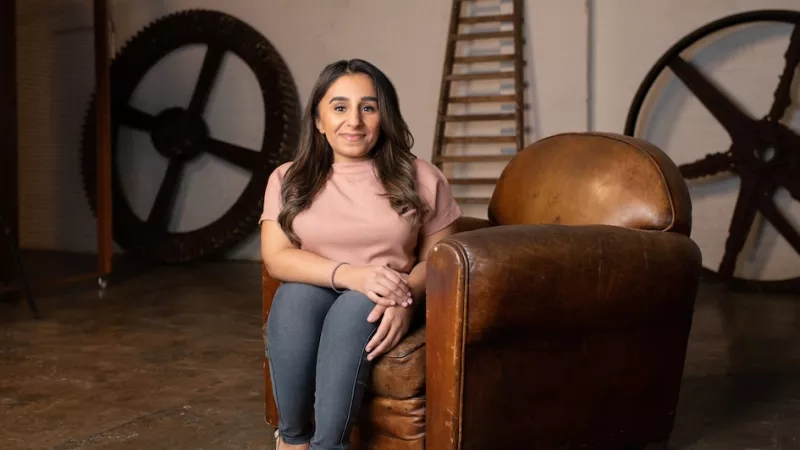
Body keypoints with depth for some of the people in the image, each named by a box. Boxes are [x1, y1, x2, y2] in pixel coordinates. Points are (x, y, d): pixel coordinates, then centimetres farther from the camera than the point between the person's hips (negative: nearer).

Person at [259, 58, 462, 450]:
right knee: (296, 293, -33)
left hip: (377, 312, -1)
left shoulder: (420, 178, 2)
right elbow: (277, 258, -7)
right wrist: (350, 275, -23)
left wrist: (406, 298, -21)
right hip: (306, 306, 1)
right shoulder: (288, 180, 4)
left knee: (356, 305, -34)